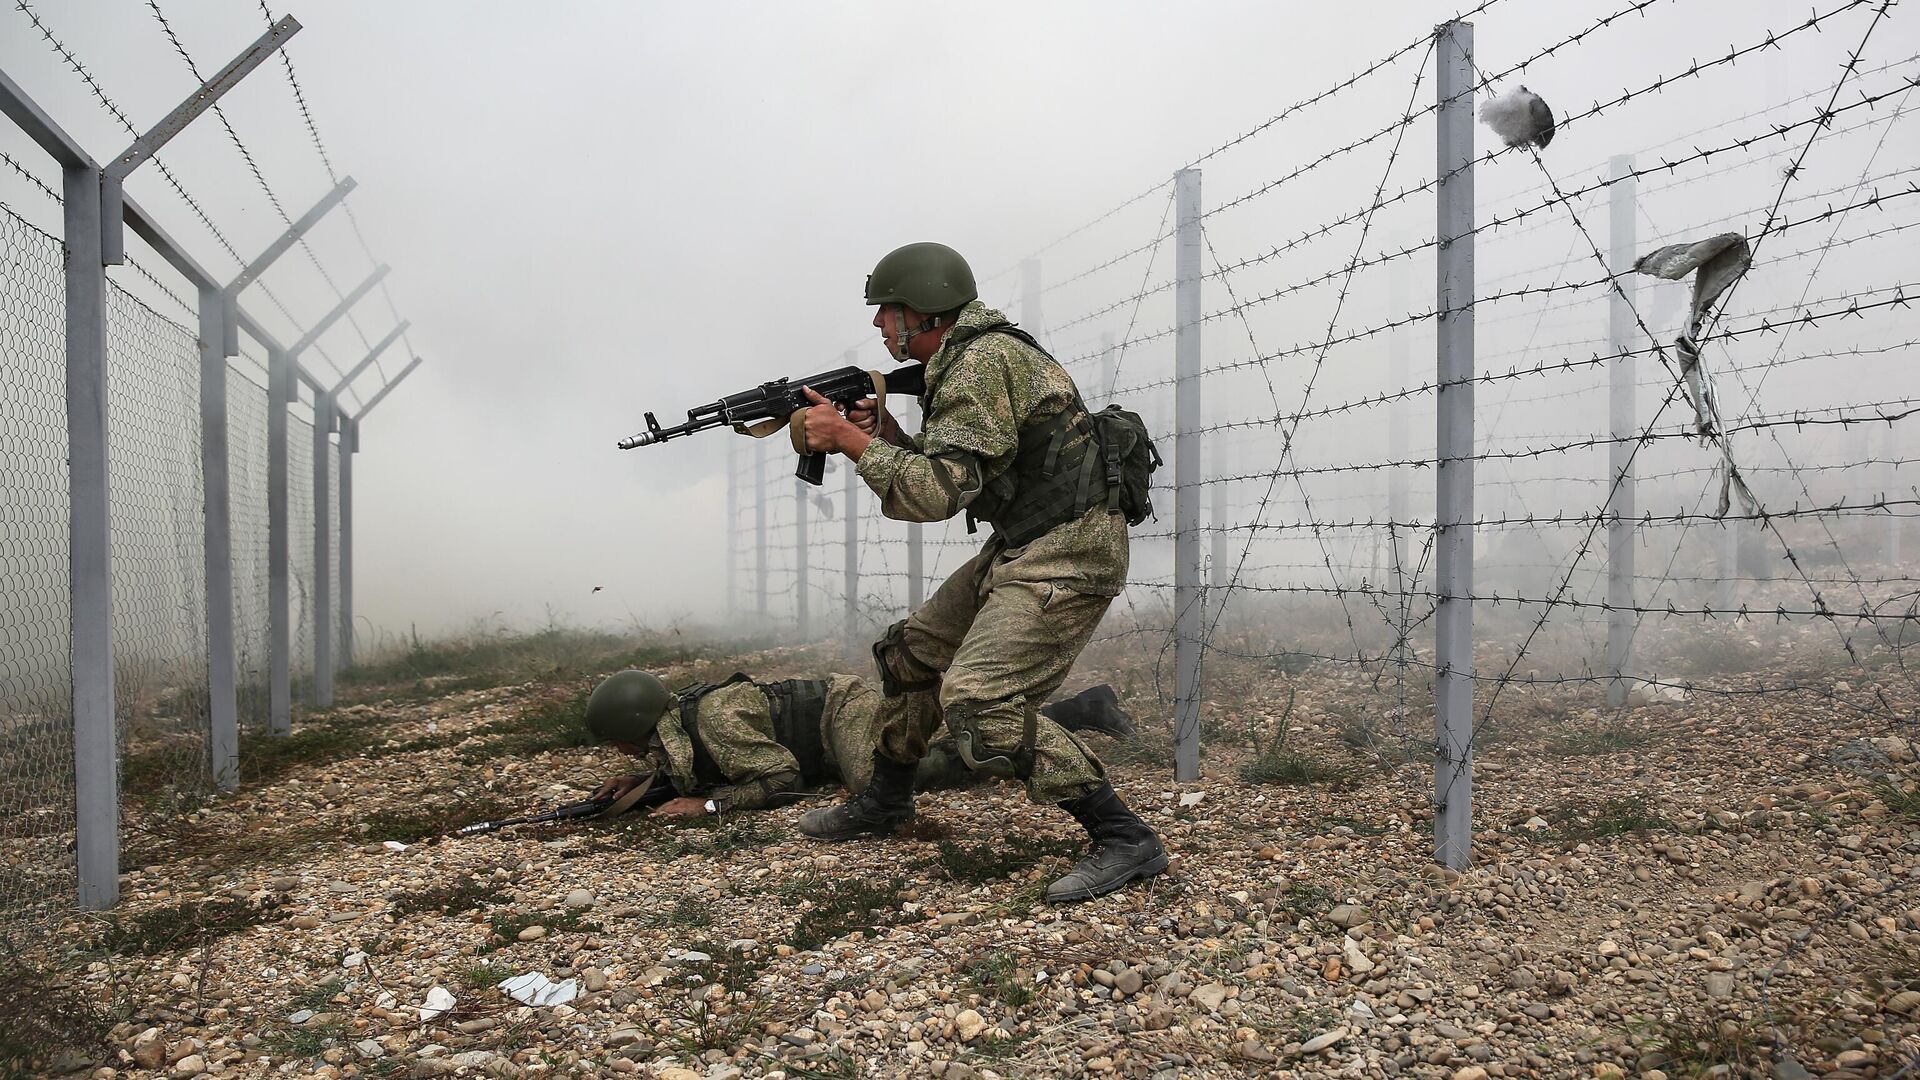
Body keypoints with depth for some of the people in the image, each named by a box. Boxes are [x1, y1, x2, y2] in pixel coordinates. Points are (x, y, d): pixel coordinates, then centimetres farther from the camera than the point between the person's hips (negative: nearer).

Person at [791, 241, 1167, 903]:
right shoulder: (966, 361, 15)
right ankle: (884, 803, 35)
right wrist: (887, 434, 5)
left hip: (1068, 555, -11)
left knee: (978, 704, -20)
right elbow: (957, 478, 19)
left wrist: (850, 440, -15)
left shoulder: (982, 361, -17)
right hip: (1023, 549, 11)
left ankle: (1125, 840, -13)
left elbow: (938, 493, -23)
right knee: (912, 654, 16)